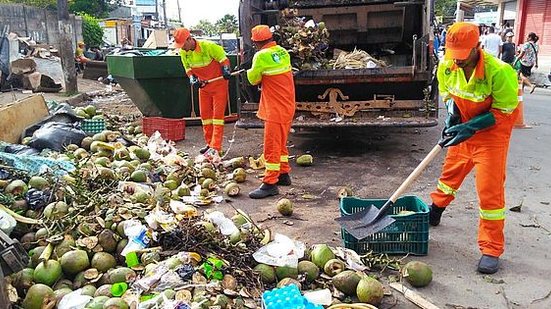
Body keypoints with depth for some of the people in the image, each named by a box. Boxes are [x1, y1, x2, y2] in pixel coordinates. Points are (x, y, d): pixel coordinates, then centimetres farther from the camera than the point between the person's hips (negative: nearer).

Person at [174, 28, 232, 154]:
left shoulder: (208, 46, -22)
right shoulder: (183, 52, -4)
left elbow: (223, 58, -13)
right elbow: (188, 69, 8)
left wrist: (226, 70, -30)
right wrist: (193, 79, -11)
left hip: (218, 83, -6)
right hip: (203, 86, 6)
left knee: (218, 114, -7)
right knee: (205, 115, 9)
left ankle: (216, 147, -9)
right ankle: (209, 143, 20)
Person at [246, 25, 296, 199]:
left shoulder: (261, 56, -16)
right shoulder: (283, 52, 7)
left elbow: (253, 80, -4)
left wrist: (250, 72, 13)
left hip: (275, 109, -8)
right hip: (288, 106, 8)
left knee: (271, 146, -5)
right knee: (281, 143, 19)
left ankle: (270, 184, -2)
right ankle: (284, 174, 29)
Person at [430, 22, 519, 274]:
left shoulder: (499, 72, -29)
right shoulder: (446, 67, -12)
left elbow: (502, 111, -20)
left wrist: (470, 127, -28)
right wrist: (452, 117, -11)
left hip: (492, 131, -5)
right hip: (464, 126, 5)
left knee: (490, 189, -7)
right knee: (451, 171, 18)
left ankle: (491, 249, 3)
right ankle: (434, 212, 43)